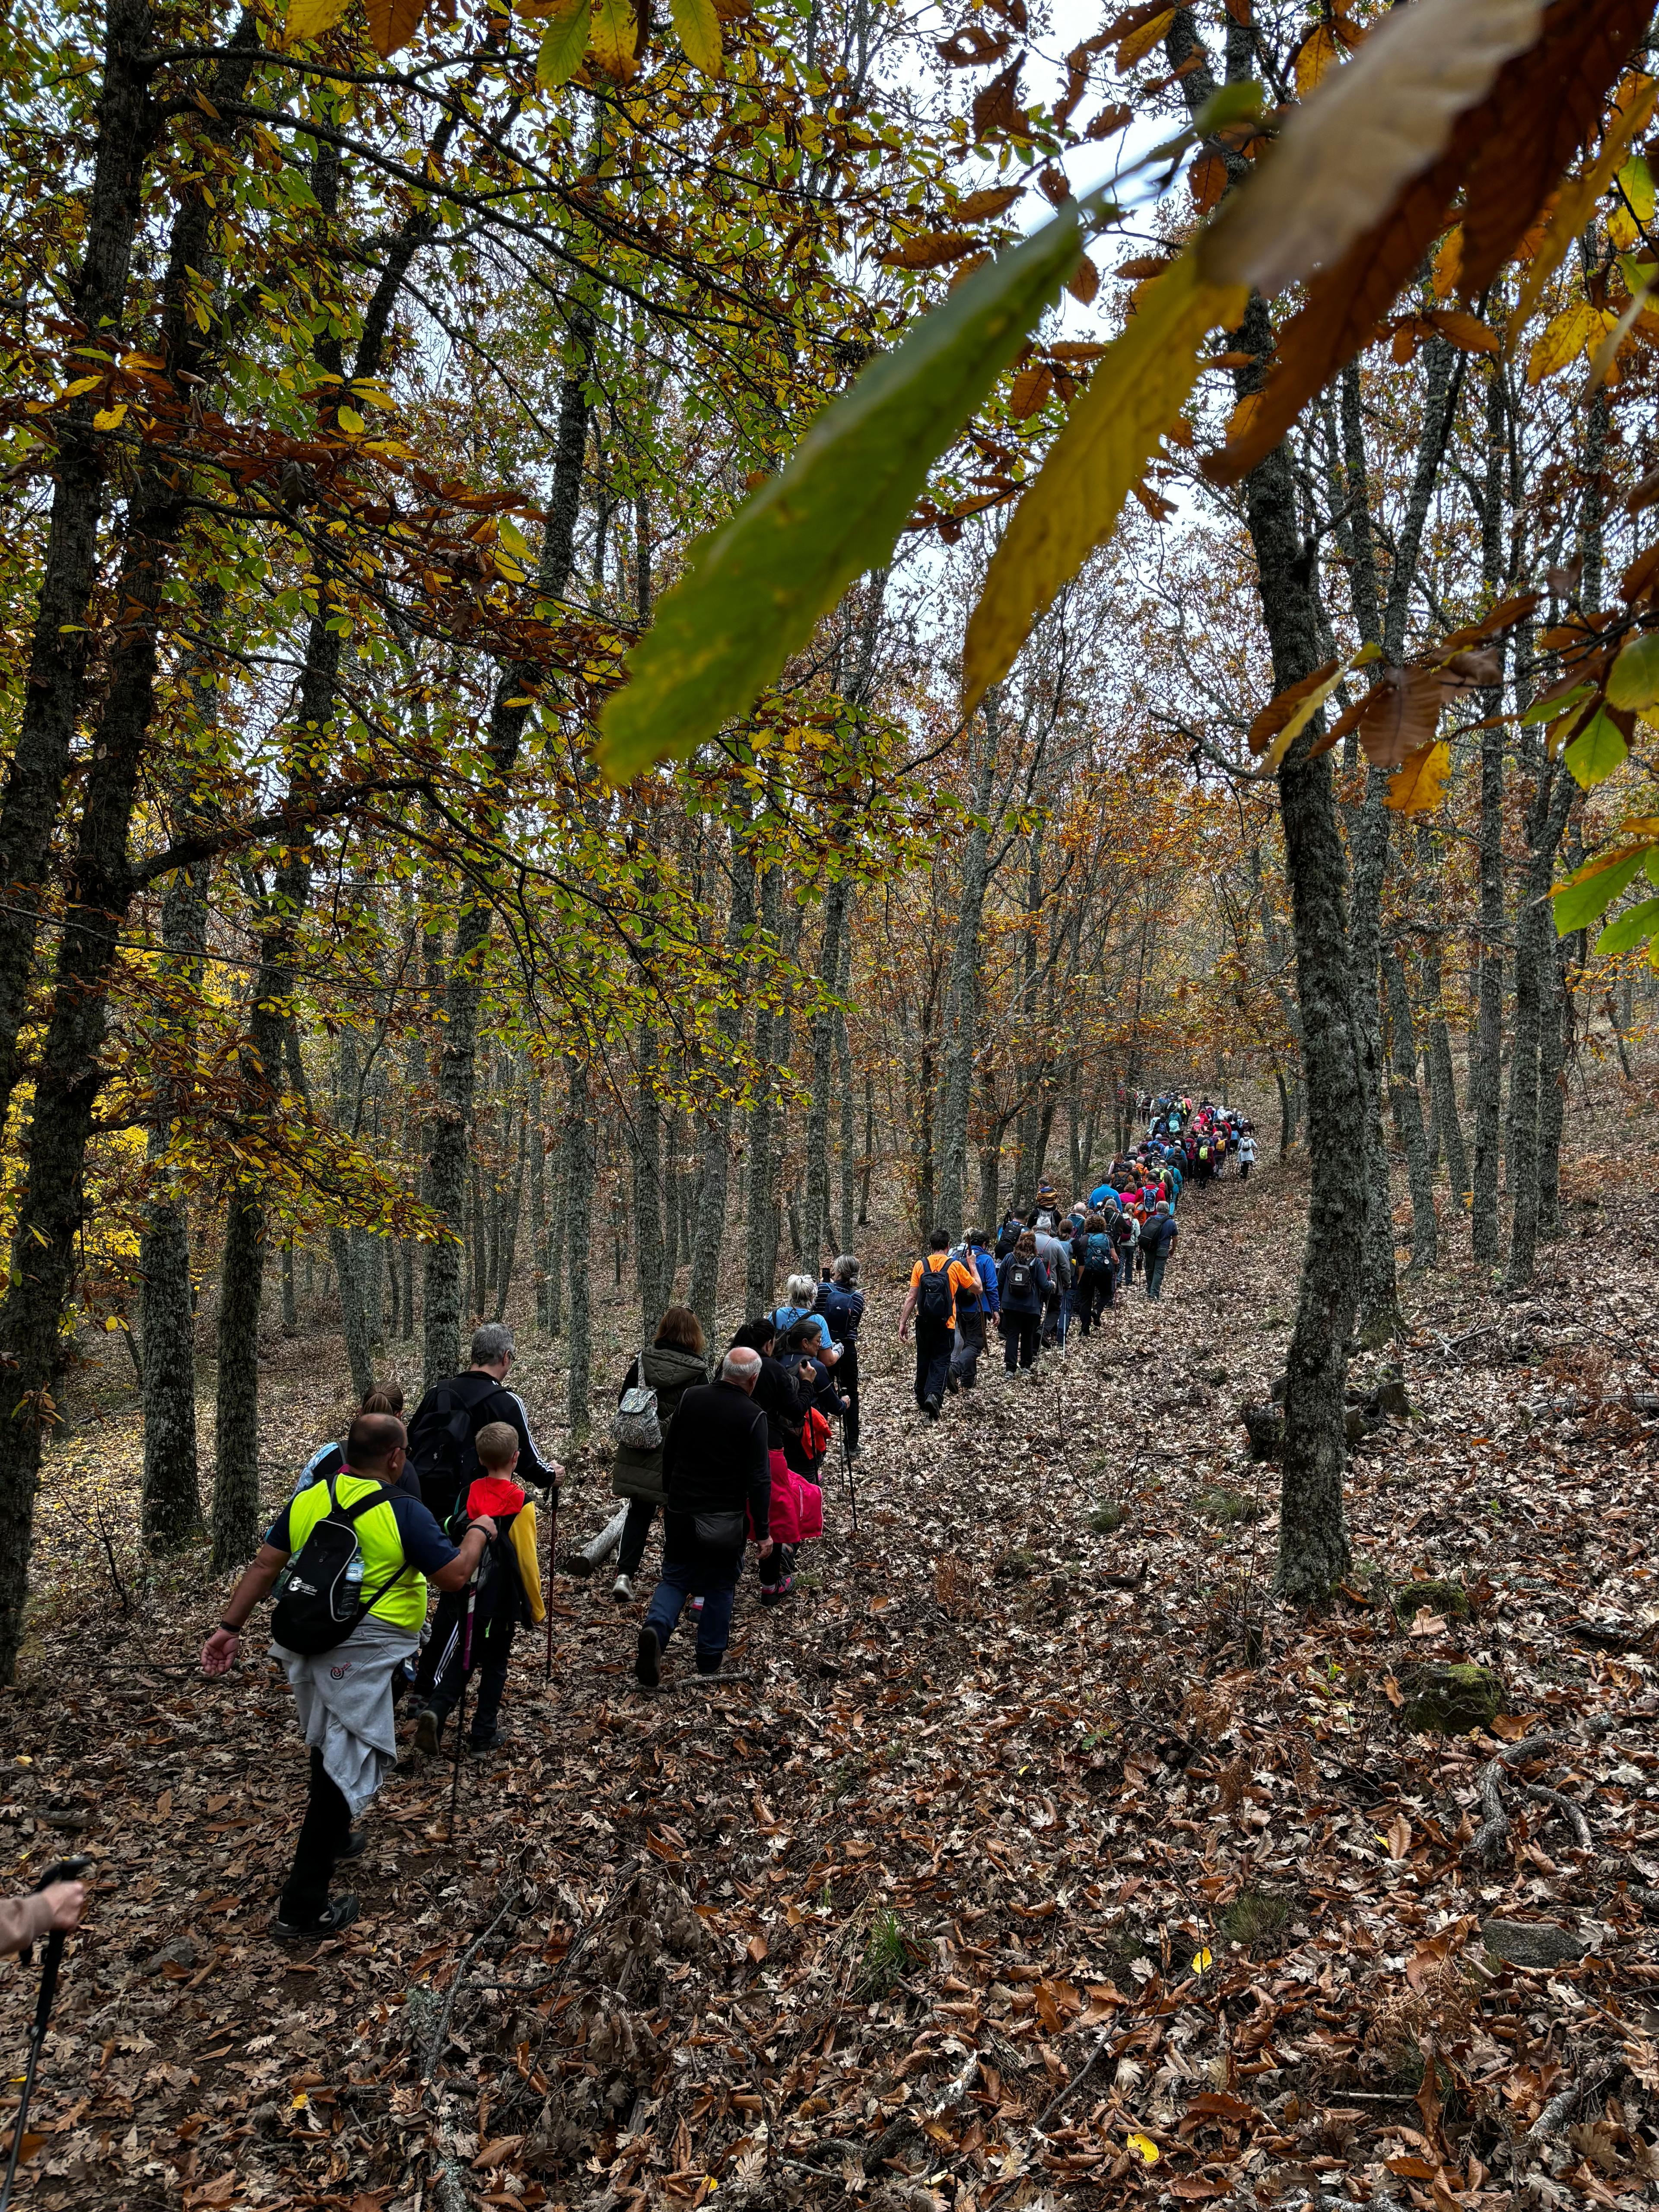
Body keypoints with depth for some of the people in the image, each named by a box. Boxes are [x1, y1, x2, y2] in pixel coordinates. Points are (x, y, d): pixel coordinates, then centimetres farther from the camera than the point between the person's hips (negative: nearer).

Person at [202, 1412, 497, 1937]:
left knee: (329, 1745, 27)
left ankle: (334, 1838, 48)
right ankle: (302, 1905, 4)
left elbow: (264, 1566, 2)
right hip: (361, 1654, -7)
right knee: (347, 1766, 1)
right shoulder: (403, 1512, -16)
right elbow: (455, 1576, -13)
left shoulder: (308, 1498, 1)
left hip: (308, 1638, 7)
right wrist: (479, 1532, 3)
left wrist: (230, 1627, 7)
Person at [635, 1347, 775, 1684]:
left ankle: (656, 1627, -12)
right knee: (720, 1586, 14)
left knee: (675, 1577, 15)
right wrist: (763, 1532, -9)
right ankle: (710, 1662, 20)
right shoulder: (753, 1416, -13)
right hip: (724, 1518, -3)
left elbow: (669, 1452, 10)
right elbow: (758, 1479, -15)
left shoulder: (691, 1397, 0)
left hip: (680, 1510, 3)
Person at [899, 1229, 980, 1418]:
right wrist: (973, 1266, 17)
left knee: (924, 1360, 17)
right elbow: (977, 1289, 3)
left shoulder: (920, 1265, -2)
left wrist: (903, 1322, 2)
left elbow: (912, 1297, -3)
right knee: (941, 1361, 3)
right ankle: (934, 1394, -20)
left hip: (924, 1323, 3)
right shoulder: (955, 1266, -6)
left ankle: (922, 1399, 28)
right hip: (946, 1324, -2)